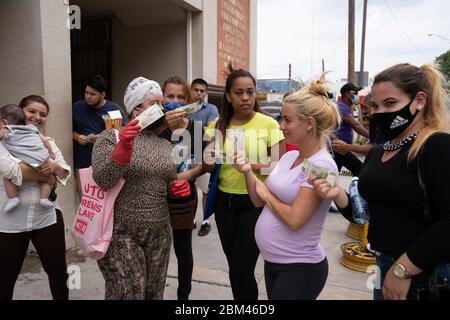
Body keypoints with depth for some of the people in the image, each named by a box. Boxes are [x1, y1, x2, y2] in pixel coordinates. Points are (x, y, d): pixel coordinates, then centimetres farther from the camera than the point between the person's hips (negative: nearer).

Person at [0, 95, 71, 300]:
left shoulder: (49, 143, 10)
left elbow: (66, 174, 6)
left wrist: (55, 167, -16)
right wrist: (43, 173, -14)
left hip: (47, 217, 3)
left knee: (58, 270, 14)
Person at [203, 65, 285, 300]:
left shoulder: (269, 124, -9)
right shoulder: (217, 126, 3)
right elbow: (208, 168, 10)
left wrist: (253, 167, -27)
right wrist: (209, 163, -13)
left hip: (255, 202, -4)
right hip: (224, 201, 4)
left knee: (242, 269, -3)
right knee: (234, 267, 15)